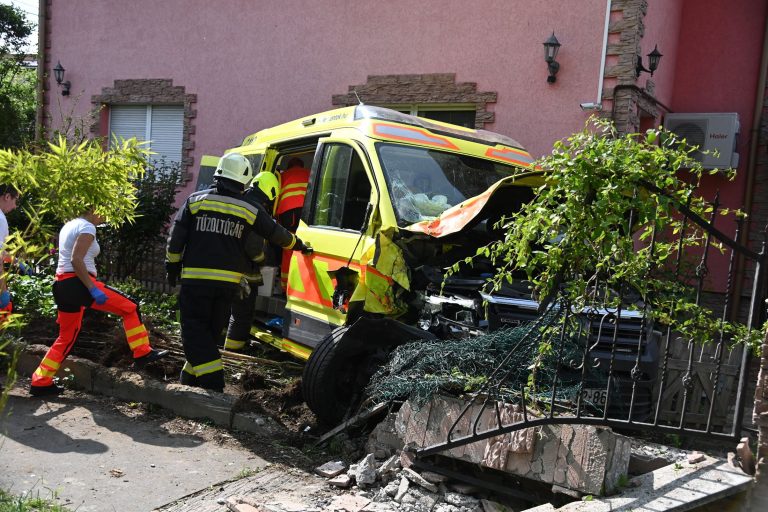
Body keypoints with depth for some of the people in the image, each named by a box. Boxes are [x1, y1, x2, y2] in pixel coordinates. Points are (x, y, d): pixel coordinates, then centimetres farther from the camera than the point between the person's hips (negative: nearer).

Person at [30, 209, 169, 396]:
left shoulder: (68, 226, 20)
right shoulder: (87, 227, -9)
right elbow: (76, 260, -22)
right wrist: (93, 289, -23)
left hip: (62, 284, 10)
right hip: (78, 283, -10)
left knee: (66, 337, 17)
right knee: (130, 308, -1)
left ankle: (40, 382, 20)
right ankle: (142, 353, 2)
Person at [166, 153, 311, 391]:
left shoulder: (195, 200, 2)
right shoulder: (250, 211, 5)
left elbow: (176, 238, 1)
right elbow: (278, 235, 14)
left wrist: (172, 266, 13)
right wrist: (298, 245, 32)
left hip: (195, 278, -2)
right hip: (228, 281, 2)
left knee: (194, 329, 2)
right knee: (213, 330, 16)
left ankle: (212, 380, -10)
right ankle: (191, 377, 24)